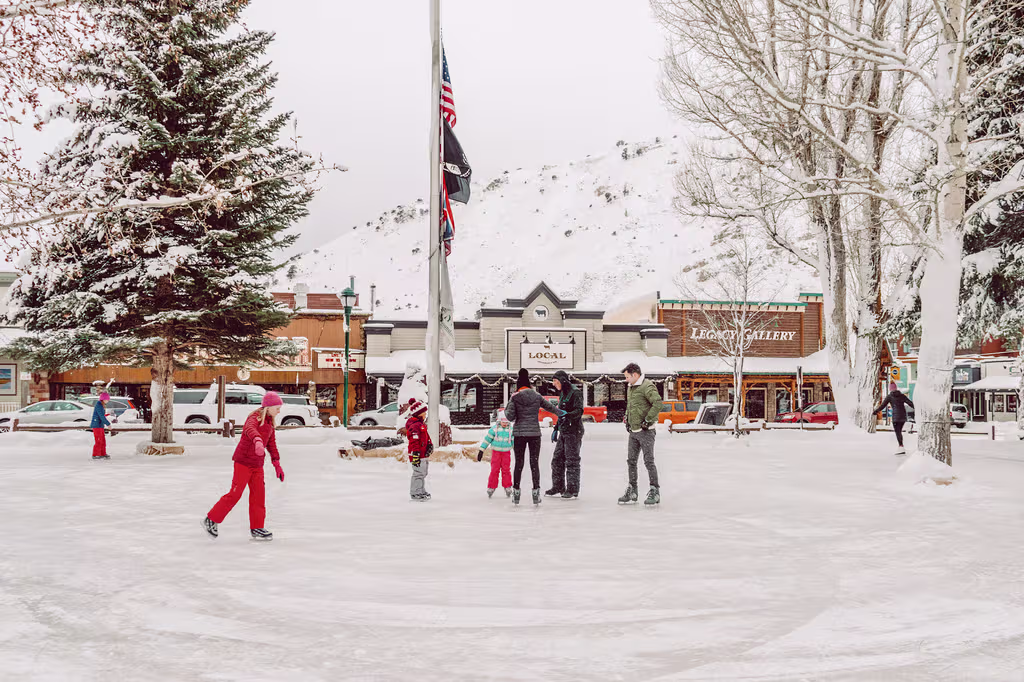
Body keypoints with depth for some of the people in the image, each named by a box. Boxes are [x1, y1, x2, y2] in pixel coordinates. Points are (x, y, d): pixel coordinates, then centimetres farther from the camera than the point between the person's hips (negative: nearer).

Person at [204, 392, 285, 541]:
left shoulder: (269, 422, 11)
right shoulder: (255, 418, -16)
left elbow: (271, 443, 21)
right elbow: (250, 430, -40)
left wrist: (277, 464, 18)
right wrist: (258, 441, -61)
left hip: (257, 464, 8)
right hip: (243, 461, -8)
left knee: (258, 494, 5)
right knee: (235, 494, -4)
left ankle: (256, 528, 12)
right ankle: (211, 520, 10)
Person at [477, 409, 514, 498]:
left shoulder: (511, 429, 2)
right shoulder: (494, 428, -4)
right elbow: (487, 439, -1)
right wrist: (481, 450, -1)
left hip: (506, 453, 1)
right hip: (496, 452, -1)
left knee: (506, 470, 0)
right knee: (494, 470, -2)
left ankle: (507, 488, 10)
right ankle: (491, 488, 6)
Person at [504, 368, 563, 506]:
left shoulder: (514, 397, -3)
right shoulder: (537, 396, 3)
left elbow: (510, 417, -7)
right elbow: (550, 407, 15)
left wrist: (506, 410, 13)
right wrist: (561, 413, 31)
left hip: (519, 434, -1)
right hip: (535, 433, 1)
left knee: (518, 464, 6)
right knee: (534, 463, 5)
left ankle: (516, 494, 10)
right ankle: (536, 493, 2)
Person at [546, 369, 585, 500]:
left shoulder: (575, 393, -11)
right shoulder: (562, 394, 17)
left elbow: (579, 411, -21)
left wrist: (567, 414, -37)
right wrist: (556, 428, 23)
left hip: (574, 431, -9)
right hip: (563, 432, 9)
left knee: (572, 461, -6)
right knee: (557, 460, 10)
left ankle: (573, 490, -1)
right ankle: (558, 487, 18)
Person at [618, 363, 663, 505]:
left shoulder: (647, 387, -14)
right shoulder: (630, 388, 15)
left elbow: (658, 403, -26)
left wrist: (648, 420, -21)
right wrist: (626, 419, 18)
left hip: (645, 430, -9)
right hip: (633, 431, 9)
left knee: (649, 461, -7)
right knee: (631, 461, 10)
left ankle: (655, 492, 0)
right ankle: (632, 492, 17)